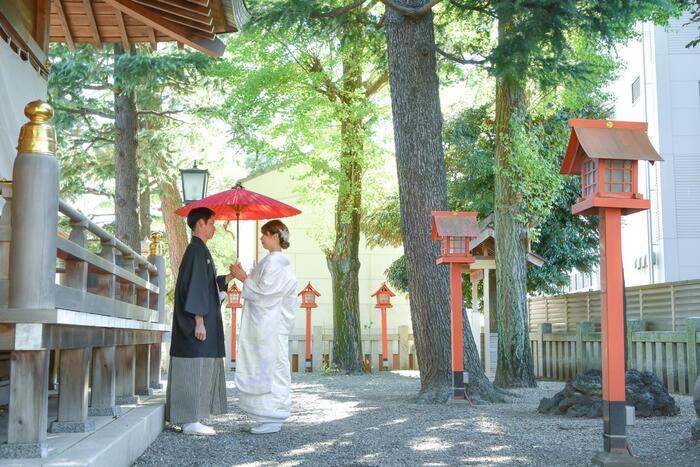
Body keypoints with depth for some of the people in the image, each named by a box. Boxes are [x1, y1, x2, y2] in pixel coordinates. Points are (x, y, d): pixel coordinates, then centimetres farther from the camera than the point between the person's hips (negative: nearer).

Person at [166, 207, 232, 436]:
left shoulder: (200, 250, 17)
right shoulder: (196, 250, -13)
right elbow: (194, 287, -19)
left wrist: (230, 277, 20)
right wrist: (199, 321, -21)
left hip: (203, 322, 10)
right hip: (198, 323, -10)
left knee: (199, 370, 11)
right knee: (194, 369, -7)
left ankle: (191, 418, 14)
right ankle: (190, 420, -4)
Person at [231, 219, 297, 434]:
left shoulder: (273, 262, -14)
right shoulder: (275, 261, 17)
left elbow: (264, 292, -19)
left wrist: (244, 279, -10)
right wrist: (244, 276, 12)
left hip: (269, 327, -10)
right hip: (265, 326, 10)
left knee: (268, 370, -6)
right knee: (266, 370, 11)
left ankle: (271, 419, -1)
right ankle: (270, 417, 16)